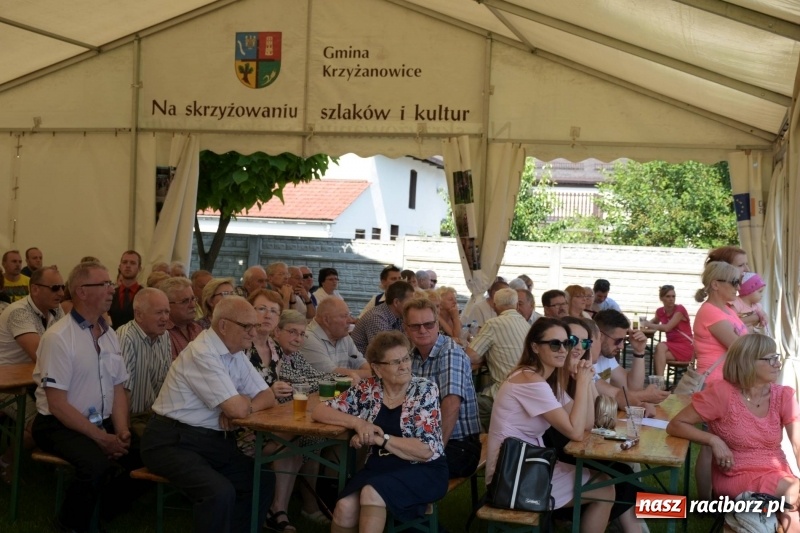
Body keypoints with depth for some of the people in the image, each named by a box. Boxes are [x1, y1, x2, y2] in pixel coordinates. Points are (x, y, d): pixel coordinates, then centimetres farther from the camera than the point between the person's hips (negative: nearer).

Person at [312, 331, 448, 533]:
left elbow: (426, 450, -14)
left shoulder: (425, 391, -7)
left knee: (372, 493, -32)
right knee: (345, 507, -25)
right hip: (380, 467, 4)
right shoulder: (367, 389, 2)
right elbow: (320, 411, 3)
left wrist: (380, 438, -18)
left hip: (423, 471, -3)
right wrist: (357, 422, -12)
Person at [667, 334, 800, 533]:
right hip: (736, 477, -4)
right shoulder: (721, 392, -11)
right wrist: (714, 440, -21)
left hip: (778, 475, 4)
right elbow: (675, 425, -8)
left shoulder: (783, 396, 1)